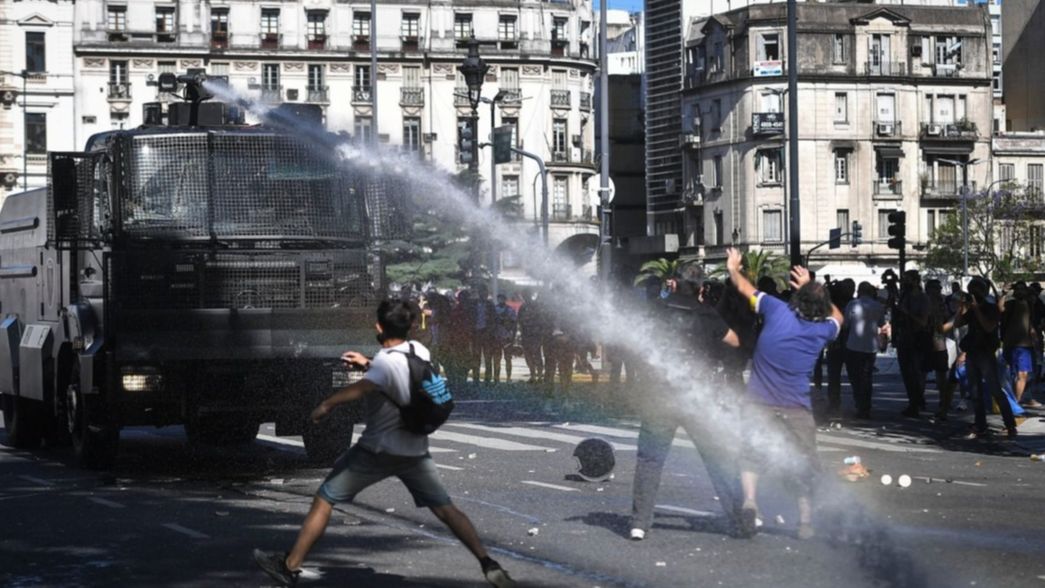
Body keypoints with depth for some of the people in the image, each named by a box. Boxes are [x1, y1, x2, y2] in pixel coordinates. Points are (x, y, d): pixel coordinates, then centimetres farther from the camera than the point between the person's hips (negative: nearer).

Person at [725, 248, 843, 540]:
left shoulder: (778, 310, -10)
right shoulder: (822, 330, -5)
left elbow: (746, 289, 5)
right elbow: (837, 316, 21)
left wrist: (734, 268, 25)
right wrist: (812, 288, 15)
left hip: (760, 403, -1)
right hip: (797, 408, 1)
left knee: (751, 455, 6)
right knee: (804, 466, 12)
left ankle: (749, 501, -18)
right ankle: (806, 521, 11)